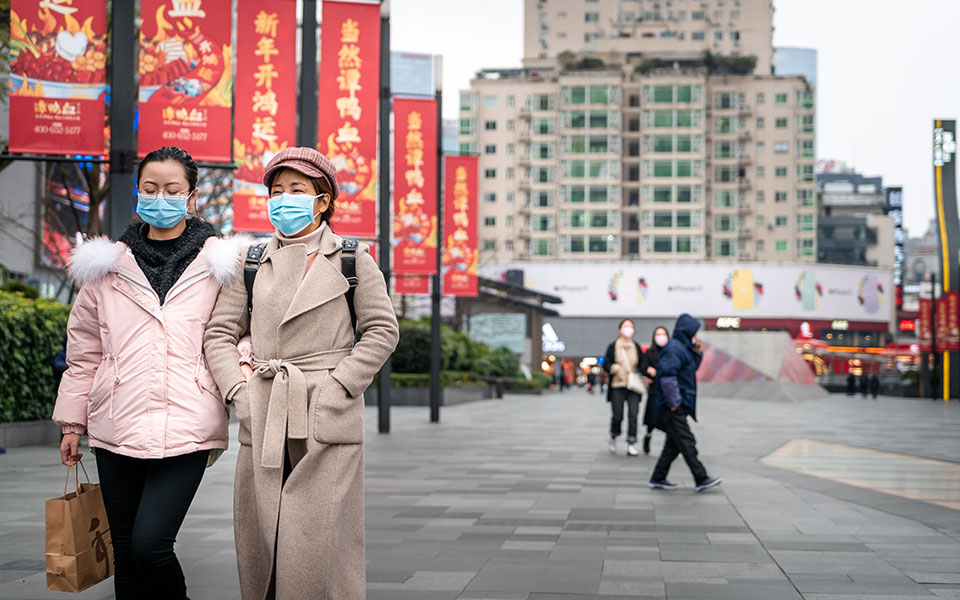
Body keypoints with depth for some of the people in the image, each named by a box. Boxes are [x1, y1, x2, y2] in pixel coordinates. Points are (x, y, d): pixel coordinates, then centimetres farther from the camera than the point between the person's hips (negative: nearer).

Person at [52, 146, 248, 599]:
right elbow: (84, 348, 17)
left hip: (185, 429, -3)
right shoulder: (109, 264, 11)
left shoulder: (218, 262, 5)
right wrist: (72, 422, 17)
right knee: (125, 552, 7)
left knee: (150, 544, -14)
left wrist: (241, 364, -9)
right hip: (118, 427, 3)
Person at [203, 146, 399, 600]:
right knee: (261, 543, 5)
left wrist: (338, 387, -8)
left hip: (327, 419, -3)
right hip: (262, 422, 3)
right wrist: (237, 390, -3)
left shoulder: (351, 259, 4)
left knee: (318, 545, -5)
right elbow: (219, 333, 11)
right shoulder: (253, 262, 12)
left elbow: (382, 330, 2)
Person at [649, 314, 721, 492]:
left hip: (679, 406, 10)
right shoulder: (674, 348, -15)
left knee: (674, 444, 11)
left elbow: (692, 368, 28)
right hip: (674, 408, -10)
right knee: (686, 442, -8)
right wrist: (674, 401, -21)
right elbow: (667, 375, -23)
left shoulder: (683, 347, 17)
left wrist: (697, 353, 11)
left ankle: (658, 478, 16)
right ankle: (701, 479, -8)